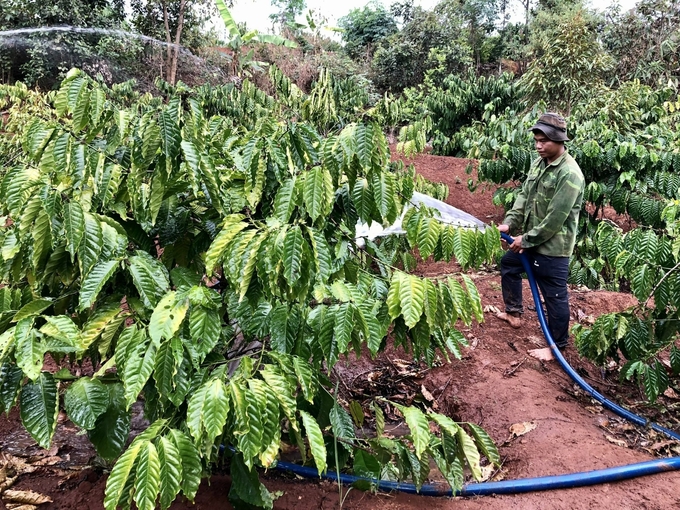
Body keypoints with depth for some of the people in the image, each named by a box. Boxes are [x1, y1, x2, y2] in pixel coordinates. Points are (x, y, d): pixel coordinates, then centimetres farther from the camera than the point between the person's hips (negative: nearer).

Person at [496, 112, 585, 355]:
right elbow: (524, 195, 8)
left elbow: (555, 219, -24)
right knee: (508, 265, 27)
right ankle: (514, 313, 45)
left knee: (555, 295, 2)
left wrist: (526, 239, -17)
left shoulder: (569, 174, -24)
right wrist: (509, 222, -5)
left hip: (552, 246, -10)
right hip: (530, 239, 10)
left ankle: (557, 344, 19)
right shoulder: (539, 163, 3)